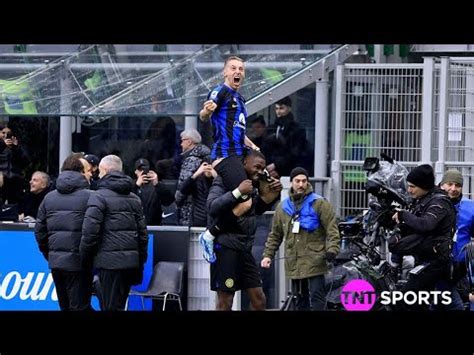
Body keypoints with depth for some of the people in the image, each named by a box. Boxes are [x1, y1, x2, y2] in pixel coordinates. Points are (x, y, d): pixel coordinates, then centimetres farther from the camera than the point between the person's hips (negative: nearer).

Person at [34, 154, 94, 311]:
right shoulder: (89, 196, -8)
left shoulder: (49, 198, 10)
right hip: (78, 262, -6)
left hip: (55, 262, 6)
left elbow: (39, 230, 12)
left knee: (64, 305, 16)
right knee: (79, 307, -3)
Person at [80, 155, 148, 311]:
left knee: (111, 306, -5)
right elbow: (142, 232, 17)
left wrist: (85, 257, -1)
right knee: (120, 305, 13)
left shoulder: (100, 196, -5)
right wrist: (141, 262, 21)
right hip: (131, 261, 7)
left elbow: (90, 232, -12)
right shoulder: (134, 198, 17)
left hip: (110, 261, -7)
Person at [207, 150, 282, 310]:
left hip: (245, 248, 8)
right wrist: (238, 192, -27)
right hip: (225, 247, -8)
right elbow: (212, 207, -21)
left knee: (259, 300, 6)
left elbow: (259, 209, 29)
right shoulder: (224, 180, -7)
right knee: (225, 302, -7)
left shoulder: (253, 185, 15)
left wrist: (273, 194, 11)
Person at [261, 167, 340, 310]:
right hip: (294, 264, 5)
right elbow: (275, 235, 18)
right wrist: (268, 254, 9)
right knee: (299, 299, 10)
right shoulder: (283, 207, 12)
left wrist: (332, 250, -20)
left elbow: (332, 229, -7)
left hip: (315, 262, -5)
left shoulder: (319, 203, -2)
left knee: (317, 296, -10)